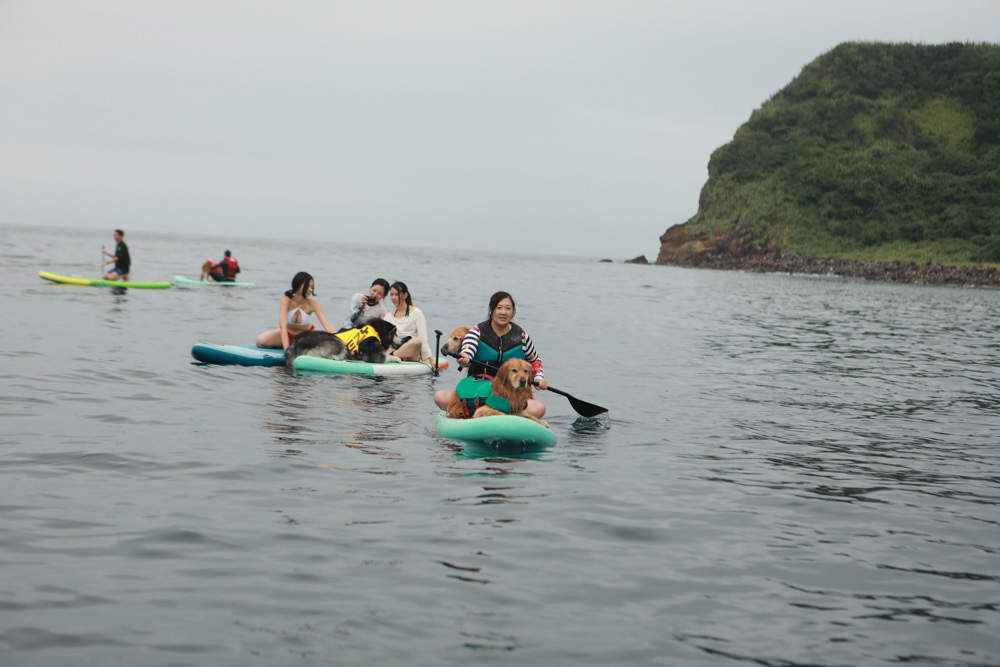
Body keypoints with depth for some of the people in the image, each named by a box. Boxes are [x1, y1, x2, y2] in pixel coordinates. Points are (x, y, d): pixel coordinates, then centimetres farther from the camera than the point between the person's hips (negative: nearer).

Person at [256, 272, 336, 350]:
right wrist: (287, 348, -45)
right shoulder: (286, 301, -27)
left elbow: (326, 325, -30)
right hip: (288, 333, 0)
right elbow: (283, 326, -35)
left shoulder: (312, 304, -24)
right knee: (260, 341, -20)